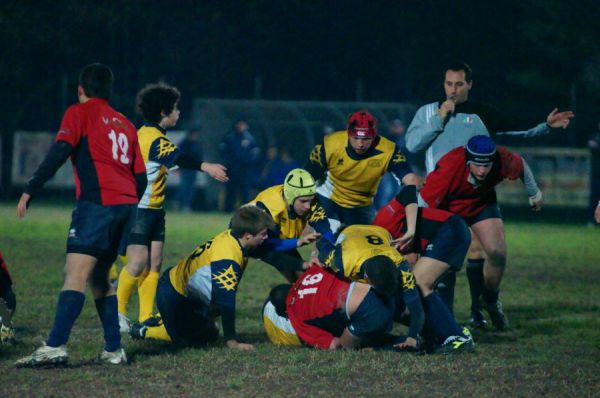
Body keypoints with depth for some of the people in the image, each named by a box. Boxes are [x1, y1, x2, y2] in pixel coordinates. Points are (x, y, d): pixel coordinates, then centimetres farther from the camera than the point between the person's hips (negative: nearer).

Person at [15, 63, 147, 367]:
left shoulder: (80, 113, 6)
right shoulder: (124, 124, 25)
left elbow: (59, 152, -9)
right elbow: (140, 177, 22)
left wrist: (30, 191, -10)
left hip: (98, 202, -7)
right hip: (126, 204, 7)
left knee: (76, 274, -16)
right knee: (99, 276, 17)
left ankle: (55, 347, -28)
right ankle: (114, 350, 12)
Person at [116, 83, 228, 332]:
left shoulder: (151, 135, 14)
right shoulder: (152, 137, -19)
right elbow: (176, 157, -37)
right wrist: (205, 166, -50)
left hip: (154, 209, 10)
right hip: (138, 209, -10)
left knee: (154, 263, 5)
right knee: (139, 262, -14)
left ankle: (146, 318, 7)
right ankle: (117, 312, -2)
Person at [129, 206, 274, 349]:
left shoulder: (230, 235, -7)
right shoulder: (226, 260, -35)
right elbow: (226, 302, -33)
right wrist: (232, 342, -31)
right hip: (173, 298, -10)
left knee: (210, 335, 22)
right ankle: (144, 332, 7)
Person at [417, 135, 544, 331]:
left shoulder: (503, 160, -31)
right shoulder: (450, 166, -41)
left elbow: (522, 166, -5)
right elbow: (422, 202, -36)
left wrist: (534, 194, 11)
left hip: (482, 202, 2)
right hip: (446, 207, -2)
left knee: (497, 253, -13)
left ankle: (491, 300, 14)